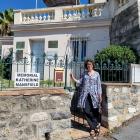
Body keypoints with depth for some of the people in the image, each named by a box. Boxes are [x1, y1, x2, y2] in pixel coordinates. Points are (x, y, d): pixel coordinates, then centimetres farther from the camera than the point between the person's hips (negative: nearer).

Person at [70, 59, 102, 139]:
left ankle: (93, 128, 19)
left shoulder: (96, 74, 6)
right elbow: (80, 82, 9)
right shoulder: (84, 74, 14)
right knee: (86, 111, -3)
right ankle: (96, 125, 15)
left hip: (94, 95, -2)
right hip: (85, 95, 2)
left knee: (94, 111, -3)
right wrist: (73, 79, -5)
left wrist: (100, 95, 0)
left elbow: (99, 85, 5)